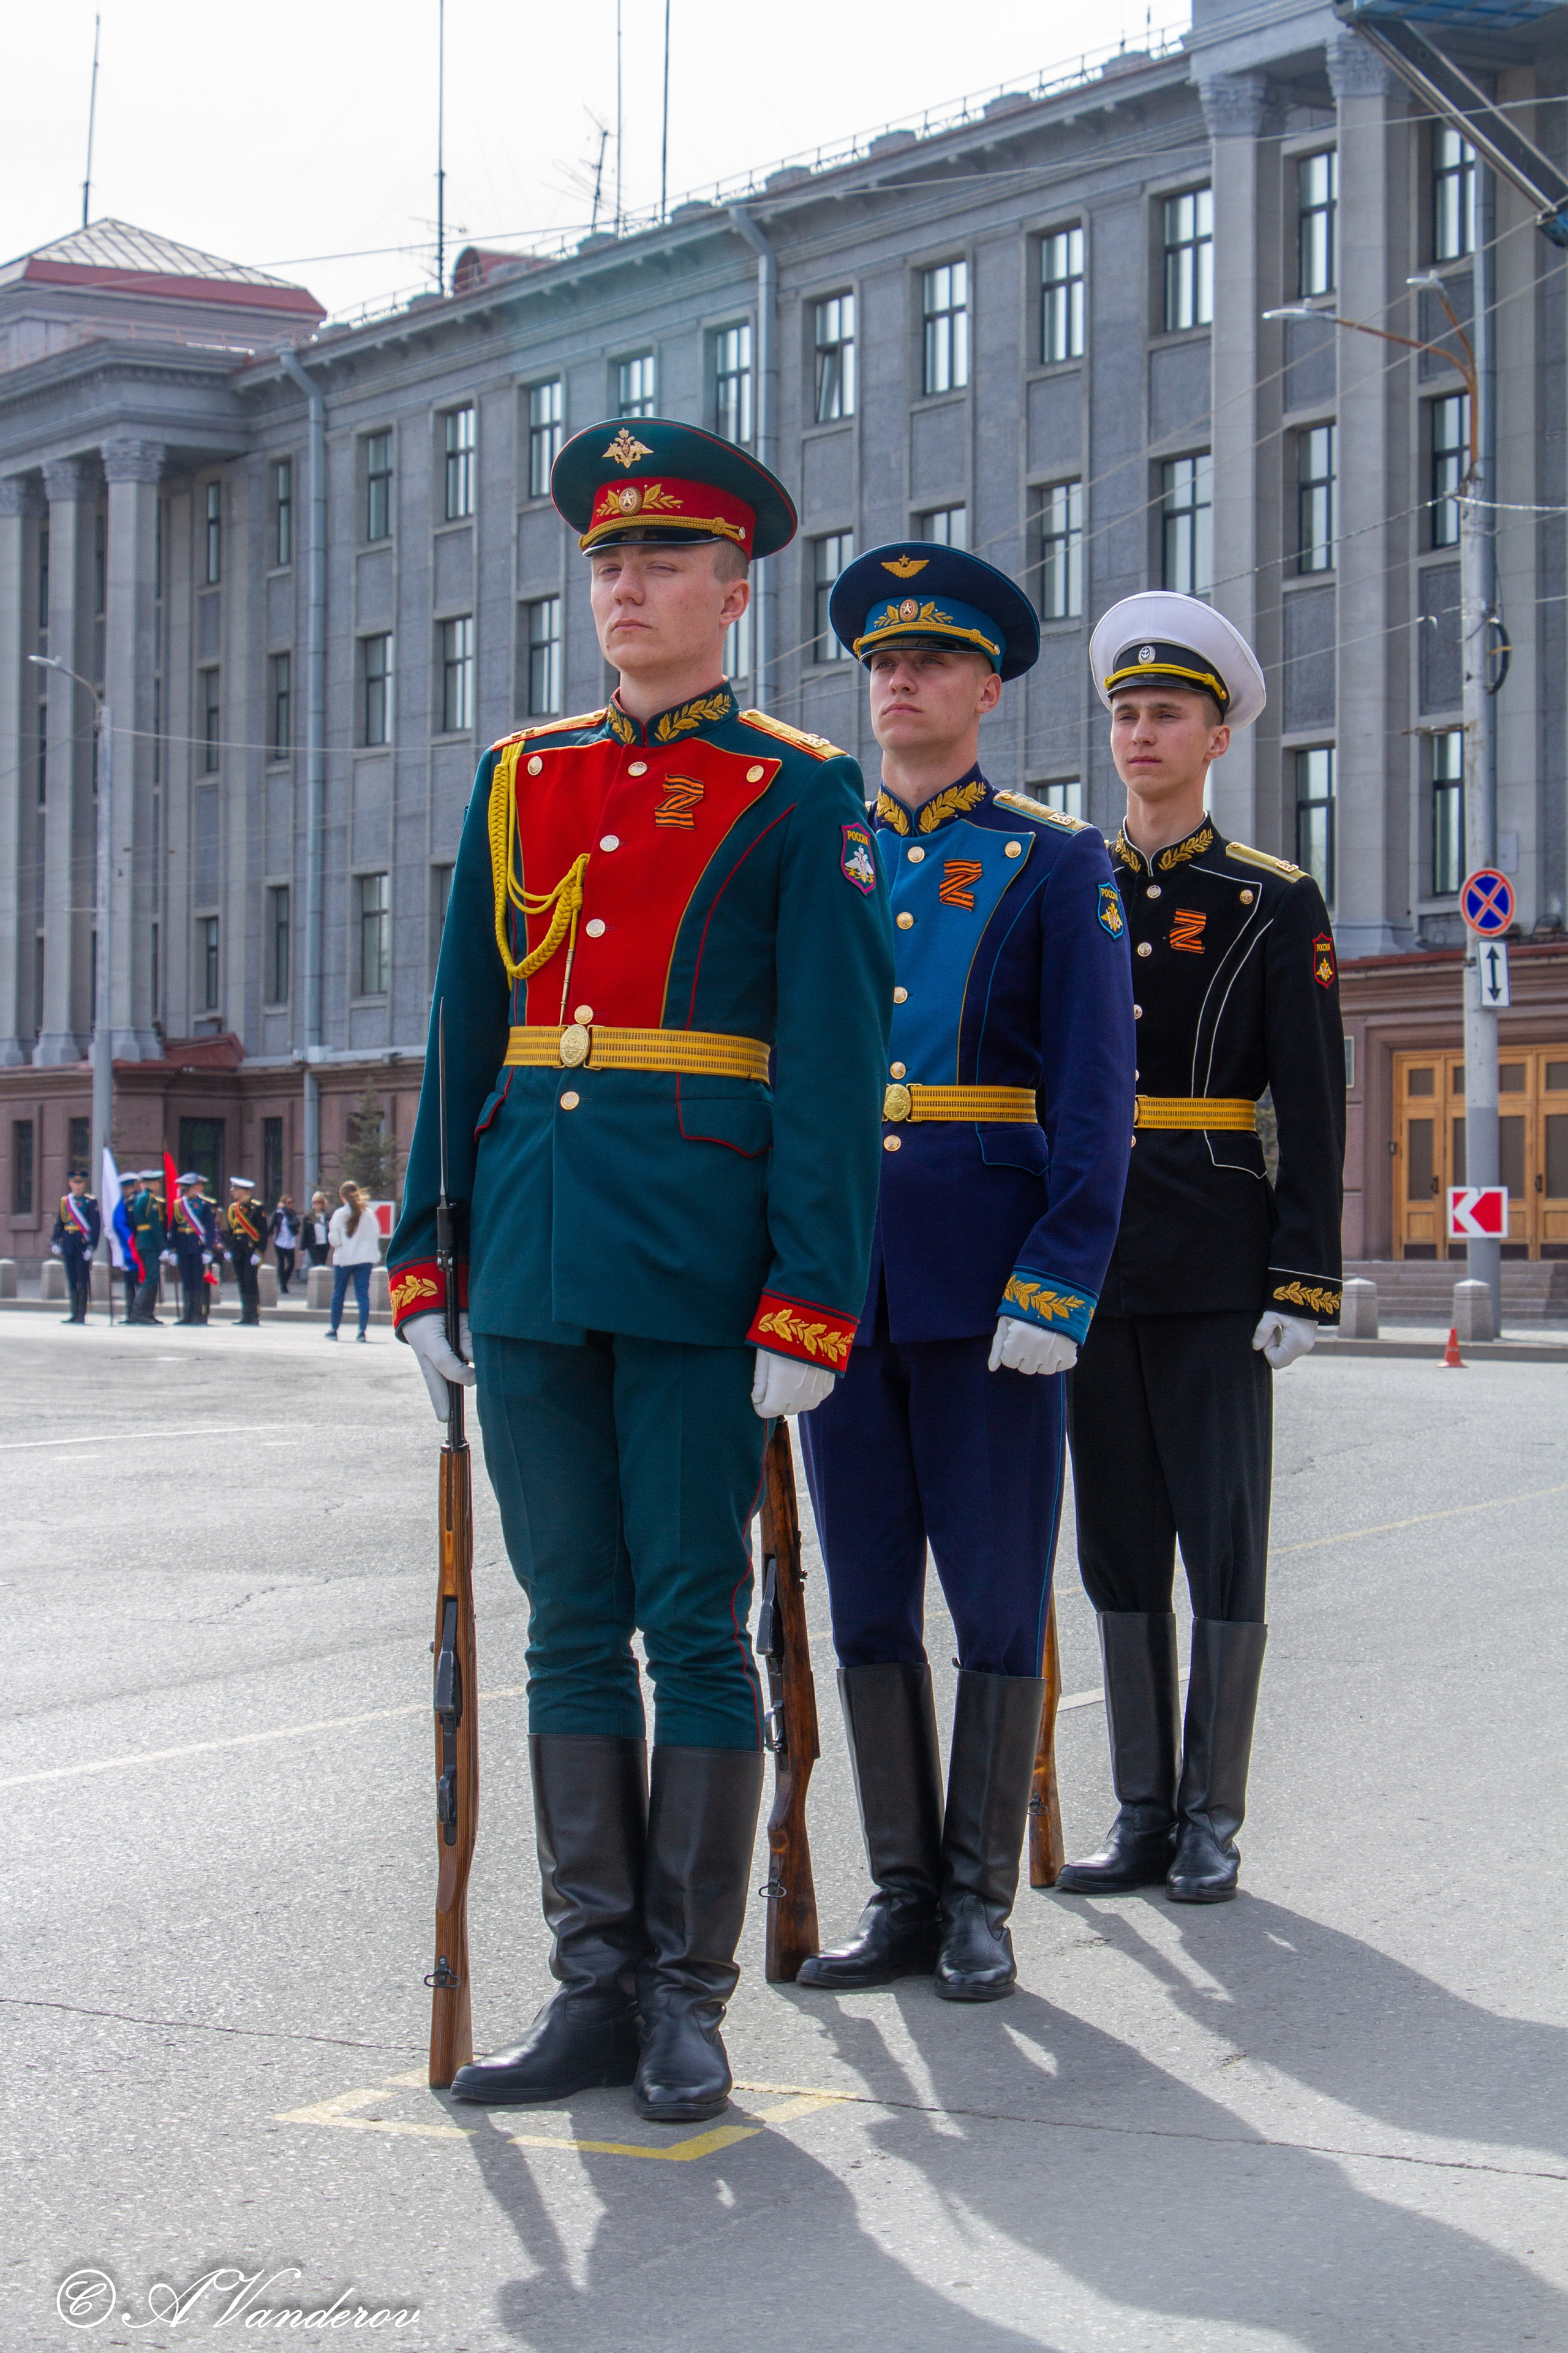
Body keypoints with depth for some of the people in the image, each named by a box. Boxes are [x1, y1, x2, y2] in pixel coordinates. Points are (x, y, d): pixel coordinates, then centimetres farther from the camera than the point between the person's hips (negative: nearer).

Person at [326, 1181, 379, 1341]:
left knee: (338, 1294, 11)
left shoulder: (339, 1214, -8)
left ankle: (333, 1330, 17)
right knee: (363, 1295, 2)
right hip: (365, 1259, 2)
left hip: (344, 1259, -2)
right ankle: (362, 1330, -7)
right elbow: (376, 1235, 1)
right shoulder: (368, 1213, -1)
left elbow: (334, 1240, -7)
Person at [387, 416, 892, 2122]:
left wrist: (810, 1303, -11)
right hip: (535, 1257, 5)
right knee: (571, 1625, 8)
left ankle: (688, 1998, 11)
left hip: (698, 1256, -5)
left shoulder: (798, 796, 1)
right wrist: (425, 1262, 10)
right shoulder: (520, 781, 15)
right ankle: (596, 1983, 16)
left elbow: (833, 1066, -4)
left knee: (694, 1624, 1)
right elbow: (463, 1034, 16)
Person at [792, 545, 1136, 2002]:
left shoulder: (1053, 865, 2)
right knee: (866, 1602, 7)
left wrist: (1055, 1282, -14)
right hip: (836, 1276, 4)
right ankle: (902, 1896, 17)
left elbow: (1093, 1097, -4)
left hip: (987, 1278, -3)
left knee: (998, 1597, 2)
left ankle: (980, 1901, 13)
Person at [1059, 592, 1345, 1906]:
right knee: (1119, 1545, 8)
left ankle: (1213, 1824, 9)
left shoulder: (1274, 905, 2)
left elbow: (1315, 1107, -1)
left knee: (1224, 1543, 0)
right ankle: (1142, 1818, 16)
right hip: (1087, 1264, 4)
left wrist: (1304, 1280, -9)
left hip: (1215, 1269, -4)